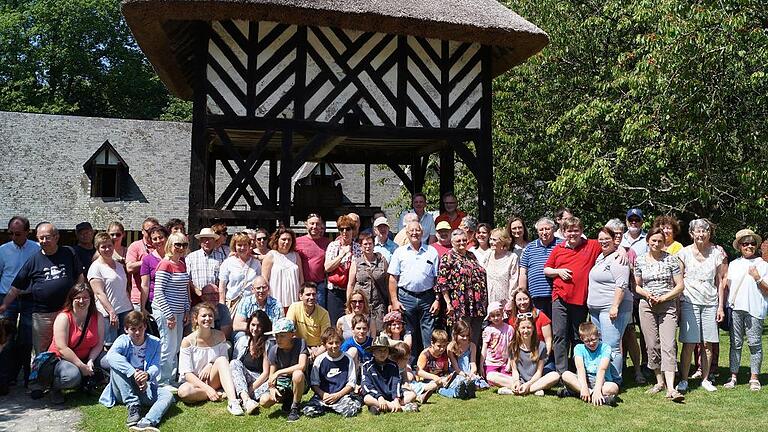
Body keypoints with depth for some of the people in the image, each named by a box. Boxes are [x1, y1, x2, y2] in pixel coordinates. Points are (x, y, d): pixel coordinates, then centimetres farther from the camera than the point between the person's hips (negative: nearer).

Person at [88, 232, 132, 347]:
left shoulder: (119, 265, 18)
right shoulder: (96, 267, -4)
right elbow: (99, 293, -12)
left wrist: (132, 310, 19)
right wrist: (112, 312, -19)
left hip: (126, 311, 6)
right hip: (108, 315, -6)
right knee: (111, 347, -7)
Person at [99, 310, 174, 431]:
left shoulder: (154, 343, 3)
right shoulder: (123, 340, -4)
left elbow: (155, 367, -8)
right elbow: (110, 356, -27)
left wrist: (147, 375, -35)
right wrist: (133, 373, -39)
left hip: (145, 387, 1)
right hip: (123, 390, -1)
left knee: (167, 395, -26)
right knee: (116, 364, -26)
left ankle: (147, 422, -55)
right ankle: (133, 406, -29)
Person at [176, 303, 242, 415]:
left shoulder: (219, 336, -1)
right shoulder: (188, 341, -11)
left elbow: (225, 363, 3)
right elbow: (187, 373, -14)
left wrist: (211, 365, -19)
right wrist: (207, 389, -26)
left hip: (212, 380, 2)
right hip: (194, 382, -2)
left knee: (221, 360, -27)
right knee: (183, 391, -36)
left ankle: (232, 401, -40)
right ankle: (221, 394, -19)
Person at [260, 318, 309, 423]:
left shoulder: (300, 343, -17)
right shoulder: (273, 350, -6)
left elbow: (302, 366, -29)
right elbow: (272, 374, -3)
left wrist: (279, 372, -29)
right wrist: (272, 387, -25)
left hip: (298, 383, -3)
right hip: (281, 383, 3)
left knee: (298, 374, -38)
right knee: (264, 401, -22)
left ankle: (295, 408, -13)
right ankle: (287, 399, 12)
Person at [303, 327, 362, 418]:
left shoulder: (347, 359, 2)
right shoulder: (319, 360, 3)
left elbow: (351, 383, 2)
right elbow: (314, 384, 4)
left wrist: (337, 395, -11)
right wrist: (323, 395, -14)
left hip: (342, 395, 0)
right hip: (323, 395, 0)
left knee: (352, 410, -29)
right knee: (308, 411, -24)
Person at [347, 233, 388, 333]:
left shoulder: (382, 261, 6)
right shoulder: (356, 263, 6)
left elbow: (388, 282, 8)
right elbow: (350, 284, 9)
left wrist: (390, 303, 6)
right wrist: (348, 305, 6)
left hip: (379, 303, 0)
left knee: (378, 333, -5)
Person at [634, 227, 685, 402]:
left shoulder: (671, 260, 1)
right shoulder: (640, 261, 6)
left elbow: (680, 286, 0)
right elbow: (636, 286, 12)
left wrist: (663, 298, -11)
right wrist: (646, 293, -8)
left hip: (668, 306, -2)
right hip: (647, 307, 2)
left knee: (668, 346, -11)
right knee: (652, 346, 5)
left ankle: (671, 388, -17)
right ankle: (660, 381, 19)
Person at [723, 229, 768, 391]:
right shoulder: (733, 265, 13)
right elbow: (727, 287, 15)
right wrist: (721, 307, 10)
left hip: (754, 309, -2)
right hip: (735, 308, 3)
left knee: (754, 343, 0)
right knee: (735, 343, 6)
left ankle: (754, 378, 9)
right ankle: (733, 376, 11)